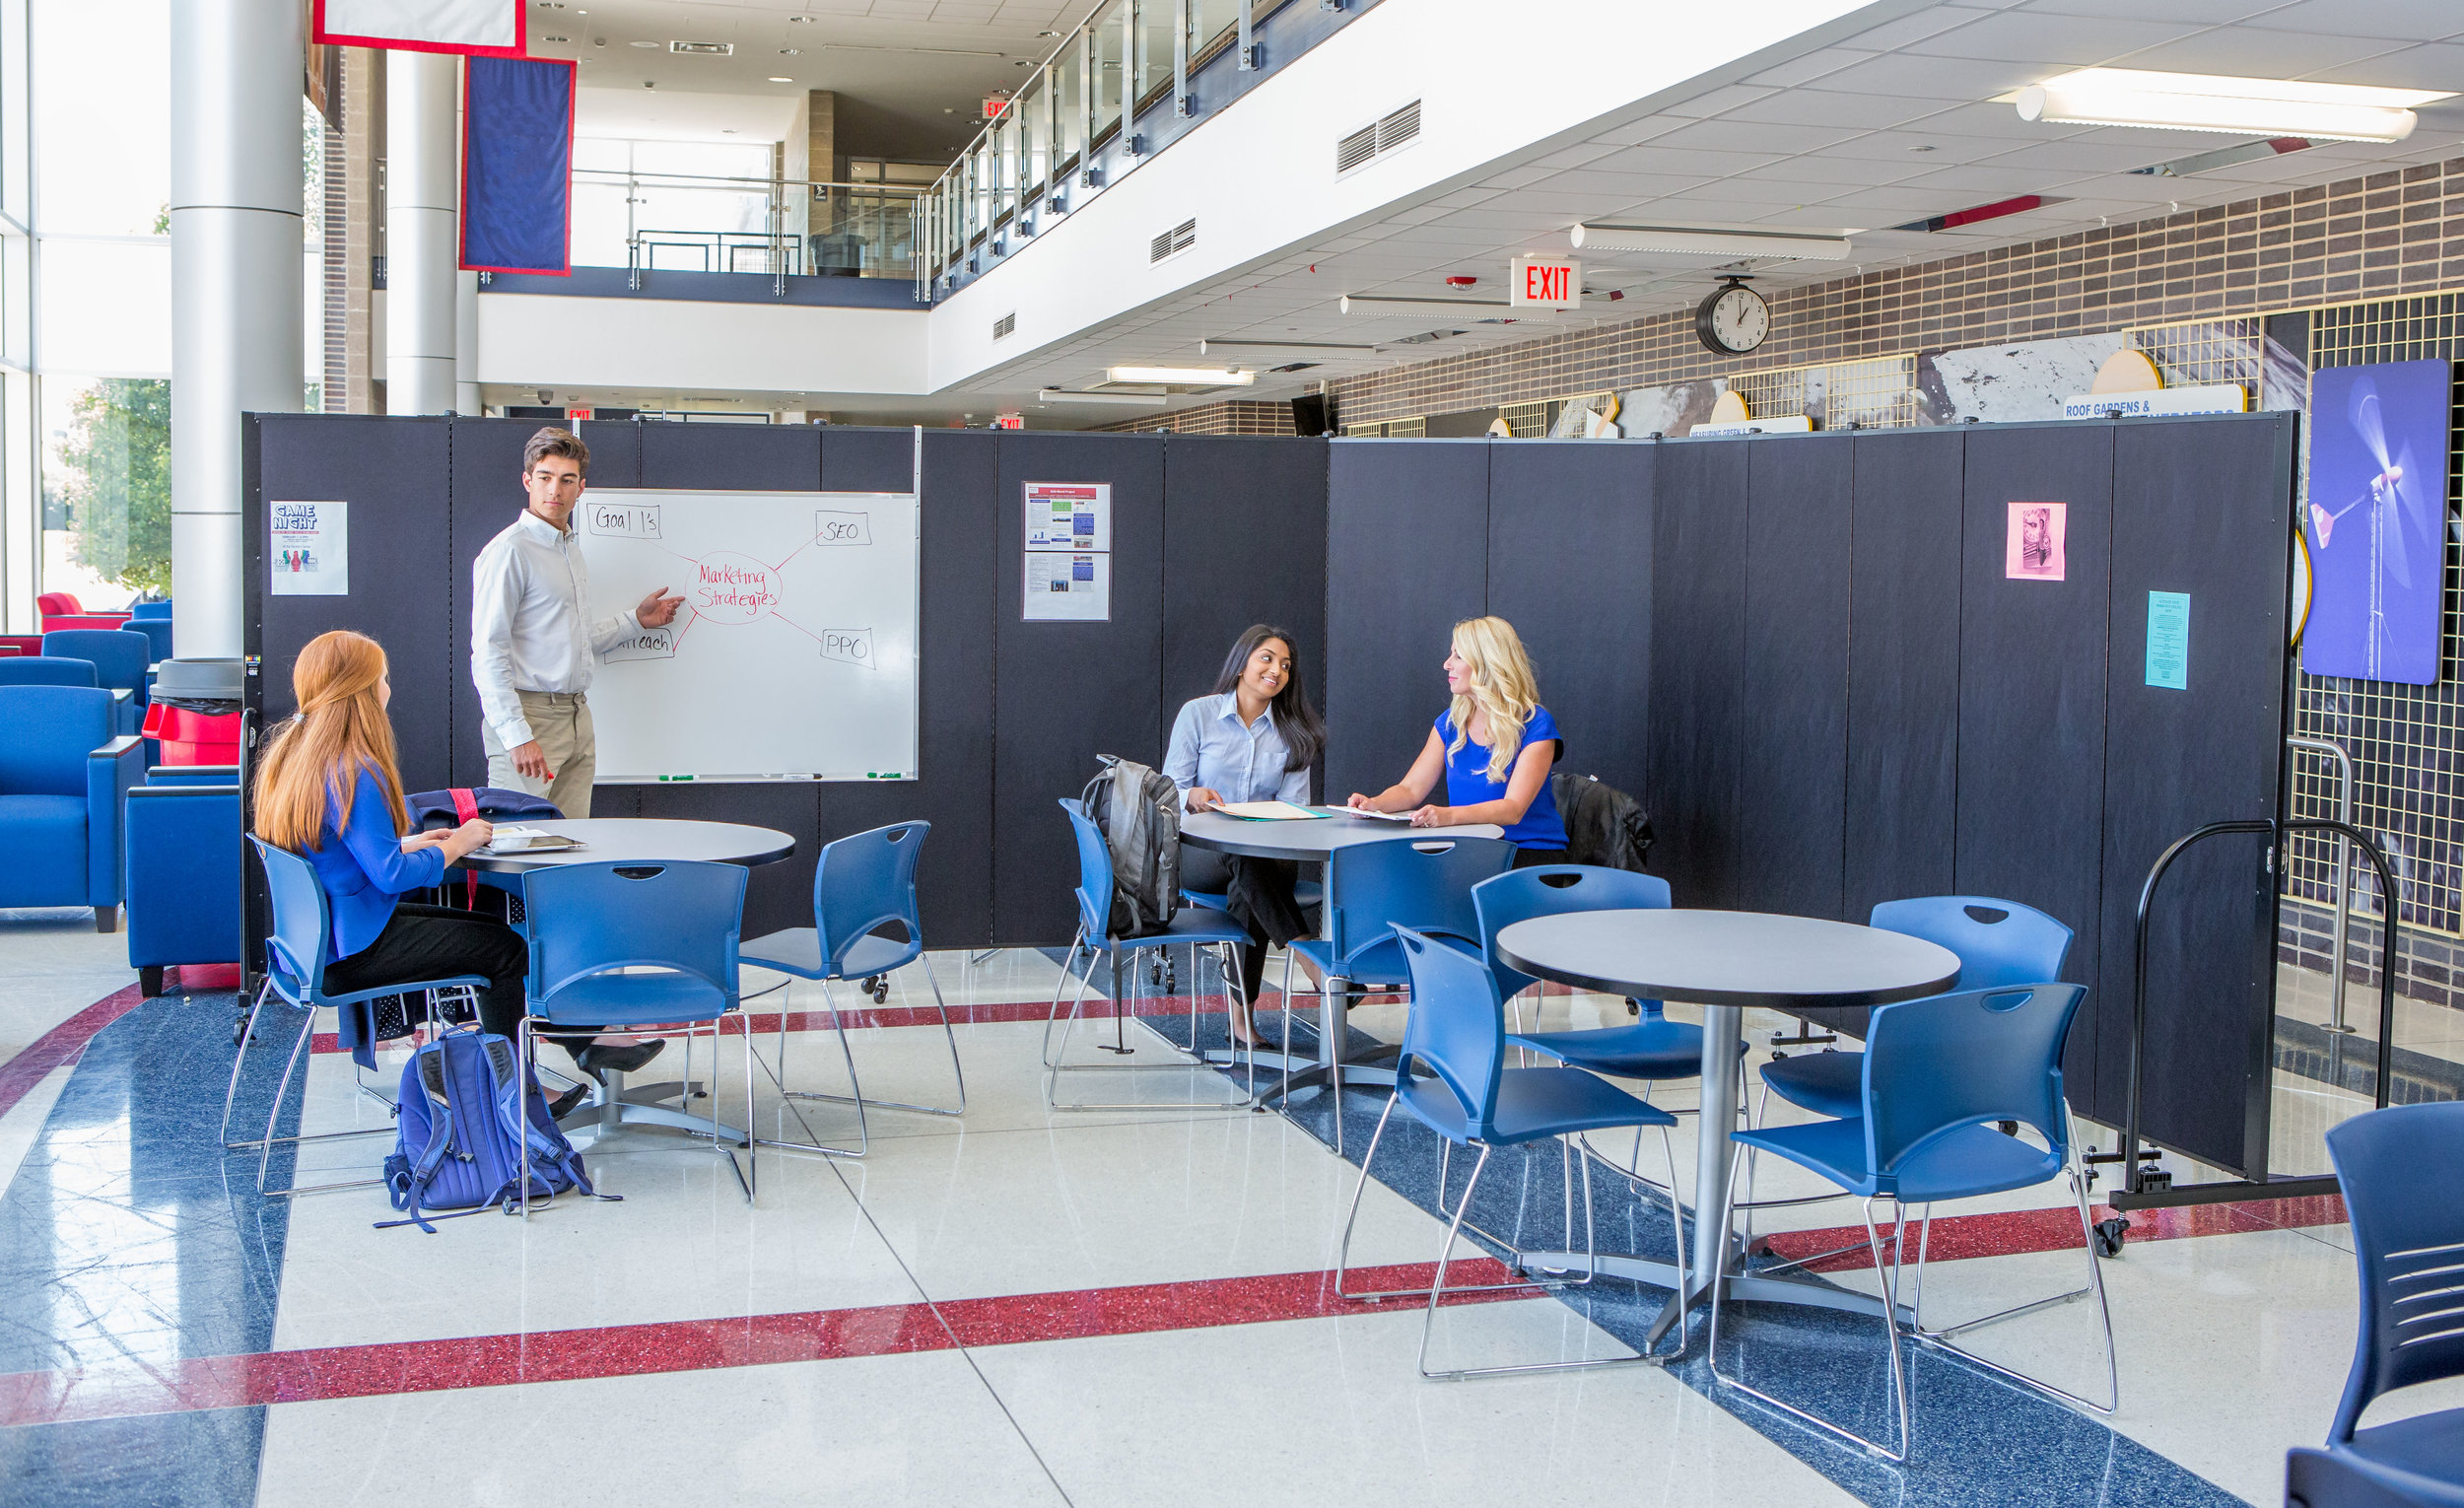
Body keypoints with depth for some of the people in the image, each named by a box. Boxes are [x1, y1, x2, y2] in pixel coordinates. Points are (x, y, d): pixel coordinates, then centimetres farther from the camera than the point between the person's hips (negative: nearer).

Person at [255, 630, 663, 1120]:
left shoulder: (287, 752, 8)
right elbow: (390, 874, -26)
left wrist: (412, 842, 9)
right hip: (351, 951, -10)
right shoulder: (352, 773, -24)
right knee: (506, 949, -1)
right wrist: (453, 846, -11)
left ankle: (584, 1042, 17)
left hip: (313, 936, 10)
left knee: (491, 927, 14)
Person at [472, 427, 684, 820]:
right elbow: (488, 654, -16)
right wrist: (517, 735, -22)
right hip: (530, 714, -8)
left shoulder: (571, 549, 18)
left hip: (577, 716, 8)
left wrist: (636, 620, 28)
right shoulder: (510, 551, -10)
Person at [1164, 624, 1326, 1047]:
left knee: (1248, 891, -35)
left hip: (1266, 853, 2)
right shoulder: (1197, 714, 7)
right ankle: (1308, 952, -43)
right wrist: (1194, 797, -20)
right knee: (1243, 855, -38)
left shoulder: (1292, 731, 13)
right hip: (1198, 853, -2)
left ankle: (1242, 1011, -28)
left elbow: (1294, 805, 4)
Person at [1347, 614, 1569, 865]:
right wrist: (1374, 804, -16)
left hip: (1530, 852, -5)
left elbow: (1513, 809, -21)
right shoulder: (1450, 722, 10)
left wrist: (1449, 815, -37)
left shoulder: (1536, 725, -9)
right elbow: (1411, 789, 8)